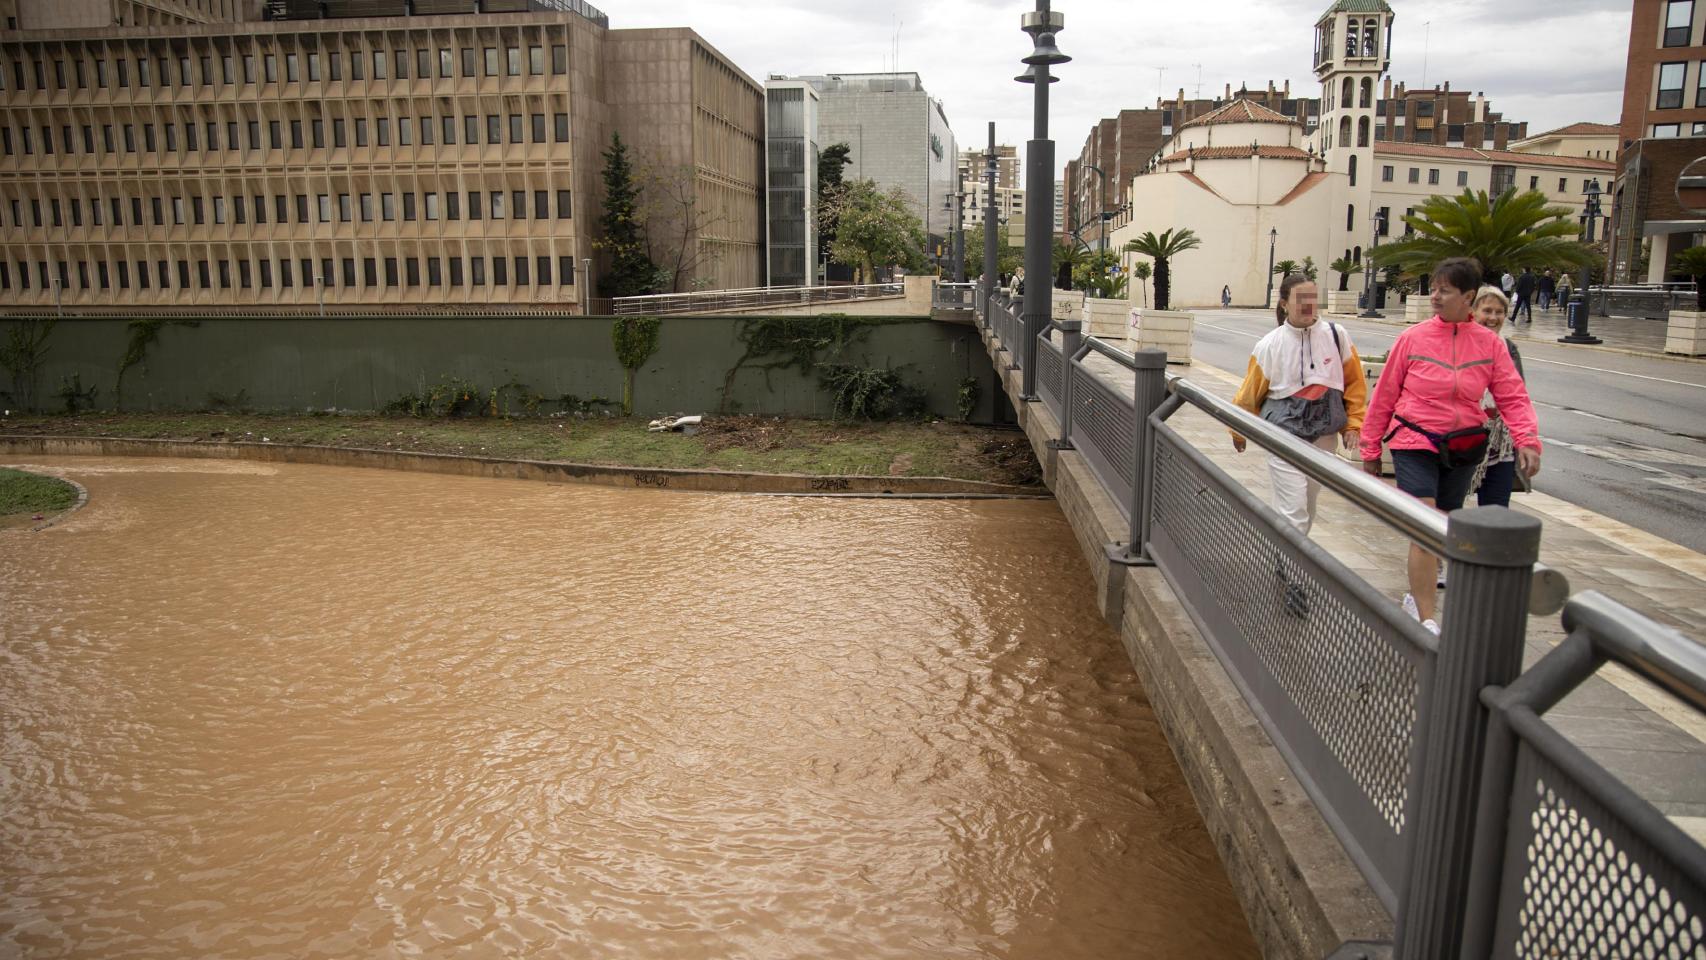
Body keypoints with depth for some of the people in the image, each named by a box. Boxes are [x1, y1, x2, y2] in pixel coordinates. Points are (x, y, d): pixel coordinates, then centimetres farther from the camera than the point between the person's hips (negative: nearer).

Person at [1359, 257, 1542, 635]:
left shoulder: (1490, 343, 0)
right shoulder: (1412, 339, -5)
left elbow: (1513, 397, -1)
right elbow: (1384, 396, 1)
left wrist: (1527, 440, -17)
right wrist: (1371, 450, 4)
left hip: (1462, 449, 3)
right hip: (1414, 444, -3)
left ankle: (1416, 598, 34)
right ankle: (1428, 622, -7)